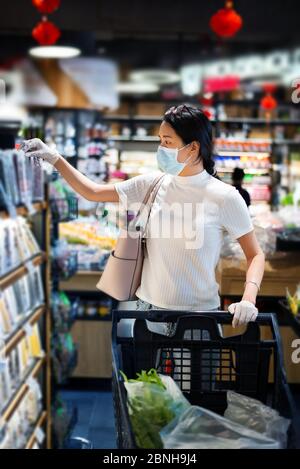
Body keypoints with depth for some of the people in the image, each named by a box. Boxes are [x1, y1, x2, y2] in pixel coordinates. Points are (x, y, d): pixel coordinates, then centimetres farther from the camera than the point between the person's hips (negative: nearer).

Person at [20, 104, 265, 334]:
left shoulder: (224, 197, -11)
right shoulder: (152, 184, 0)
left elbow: (256, 255, -6)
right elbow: (92, 192, 8)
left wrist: (249, 299, -22)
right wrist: (54, 158, 0)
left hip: (198, 315, -3)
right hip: (148, 307, 4)